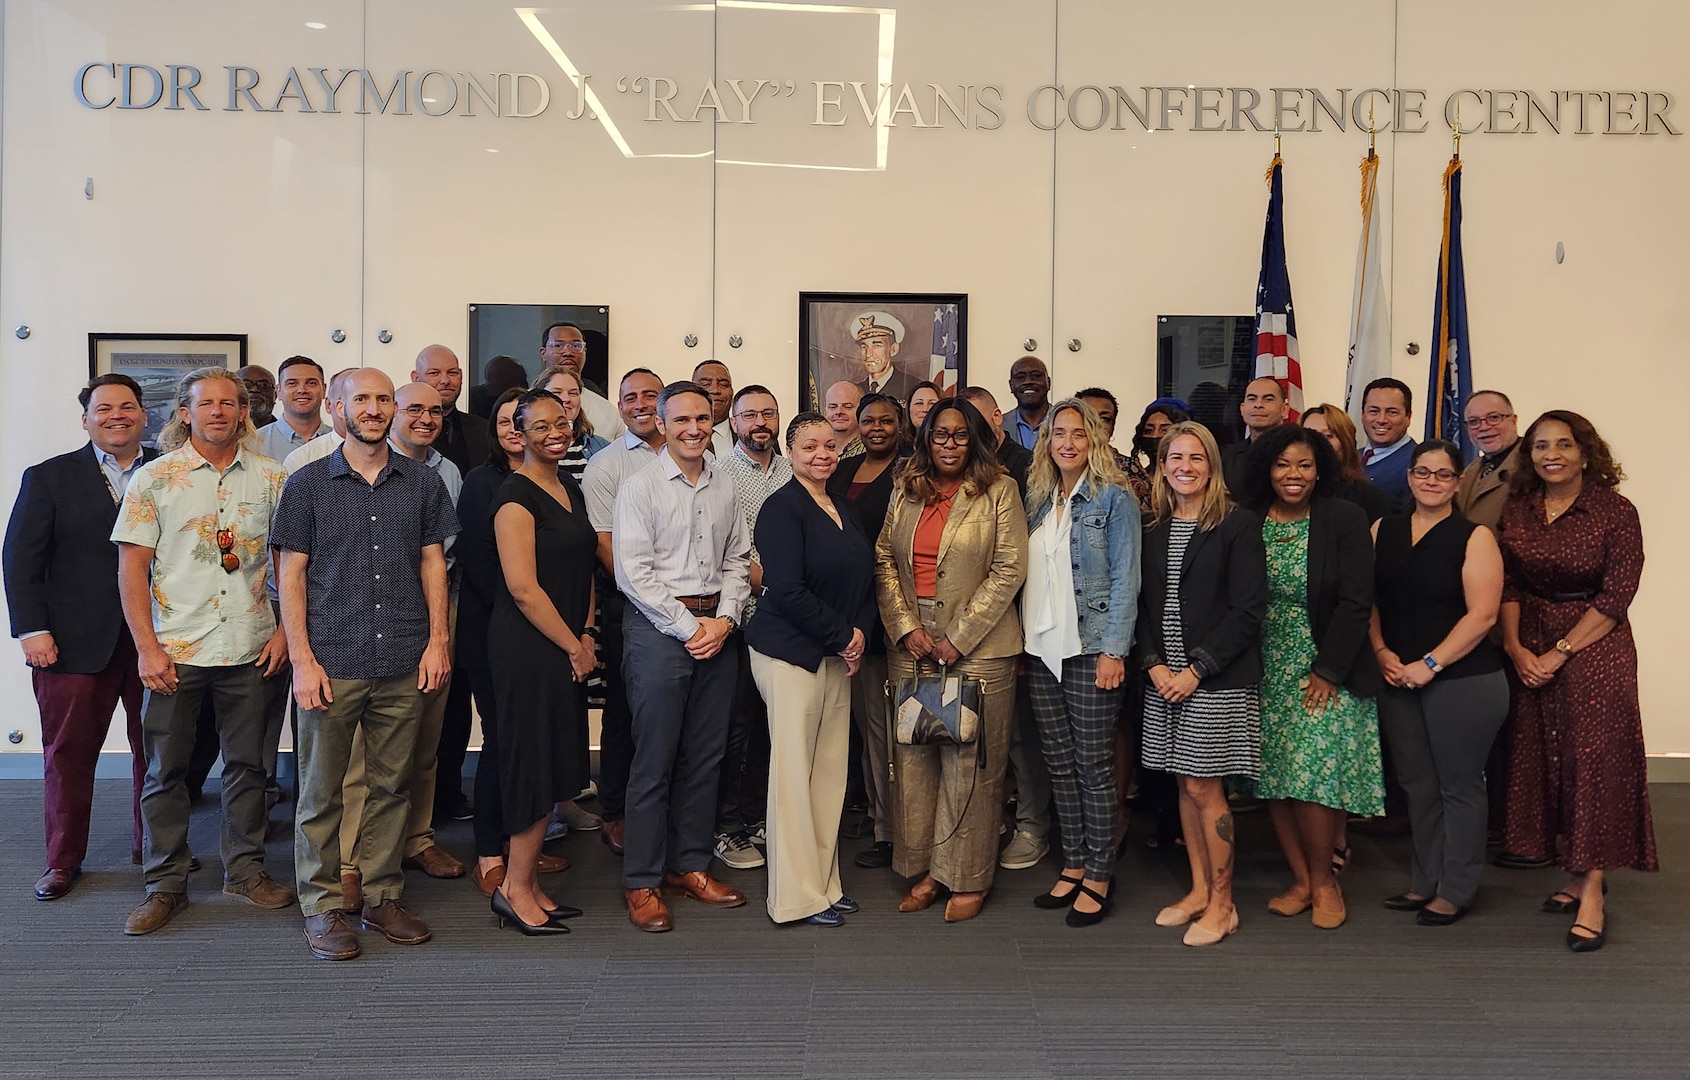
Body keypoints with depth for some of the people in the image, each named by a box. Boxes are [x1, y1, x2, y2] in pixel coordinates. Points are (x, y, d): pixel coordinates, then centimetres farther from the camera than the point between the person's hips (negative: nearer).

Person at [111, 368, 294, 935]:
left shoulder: (271, 478, 4)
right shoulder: (155, 478, 0)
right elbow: (132, 568, -1)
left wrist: (286, 629, -1)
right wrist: (147, 647, -8)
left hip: (250, 650, 1)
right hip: (175, 651, -1)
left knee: (247, 762, 10)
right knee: (165, 769, 7)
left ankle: (245, 868, 25)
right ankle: (166, 884, 19)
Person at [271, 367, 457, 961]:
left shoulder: (422, 482, 8)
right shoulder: (308, 483, 3)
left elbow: (433, 563, 11)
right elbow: (292, 575, 1)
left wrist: (438, 639, 1)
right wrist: (302, 659, -6)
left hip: (404, 665, 2)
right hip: (332, 662, -2)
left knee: (391, 786, 9)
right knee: (321, 790, 5)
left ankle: (382, 898, 21)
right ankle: (322, 906, 17)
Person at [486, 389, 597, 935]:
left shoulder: (571, 490, 14)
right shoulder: (515, 495, -12)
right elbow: (523, 587, -18)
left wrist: (586, 635, 7)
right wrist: (574, 647, -11)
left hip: (566, 646, 8)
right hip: (527, 645, -8)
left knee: (553, 764, 12)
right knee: (535, 763, -2)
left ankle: (527, 882, 23)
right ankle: (516, 887, 12)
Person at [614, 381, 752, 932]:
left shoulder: (724, 486, 11)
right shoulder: (640, 486, -5)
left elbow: (737, 559, 13)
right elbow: (634, 572, -11)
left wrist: (724, 619, -3)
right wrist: (688, 627, -12)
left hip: (716, 628, 5)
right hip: (659, 627, -5)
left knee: (706, 755, 10)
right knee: (654, 759, -2)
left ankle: (689, 865, 23)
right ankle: (641, 882, 9)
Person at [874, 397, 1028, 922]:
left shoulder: (999, 491, -1)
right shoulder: (906, 491, 12)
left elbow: (1009, 570, -7)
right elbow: (884, 559, 9)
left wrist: (959, 637, -11)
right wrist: (906, 626, -4)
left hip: (978, 647, -4)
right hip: (912, 644, 4)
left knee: (969, 761, 0)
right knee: (913, 757, 6)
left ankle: (968, 879, 11)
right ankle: (926, 869, 18)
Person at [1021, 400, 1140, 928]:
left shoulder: (1114, 498, -3)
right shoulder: (1038, 500, 13)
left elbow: (1124, 580, -8)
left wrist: (1114, 650, -14)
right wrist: (1021, 642, 10)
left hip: (1090, 649, -5)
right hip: (1041, 650, 6)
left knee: (1093, 765, 0)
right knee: (1059, 764, 10)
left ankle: (1099, 877, 10)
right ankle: (1073, 865, 21)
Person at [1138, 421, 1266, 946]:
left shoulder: (1239, 526, -6)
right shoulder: (1151, 530, 10)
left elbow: (1248, 611, -11)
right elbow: (1142, 605, 10)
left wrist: (1195, 671, -14)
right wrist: (1155, 665, -6)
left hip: (1217, 681, -5)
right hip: (1165, 680, 5)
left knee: (1204, 787, -2)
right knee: (1185, 785, 11)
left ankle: (1221, 903, 12)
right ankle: (1199, 889, 24)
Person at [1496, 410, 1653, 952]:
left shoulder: (1616, 512, -9)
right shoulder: (1518, 508, 4)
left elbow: (1616, 596, -12)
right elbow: (1508, 584, 5)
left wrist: (1560, 652, -14)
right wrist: (1515, 648, -6)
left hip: (1594, 646, -4)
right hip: (1531, 650, 5)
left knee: (1595, 759, -6)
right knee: (1546, 760, 7)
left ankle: (1593, 892, -1)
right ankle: (1574, 875, 20)